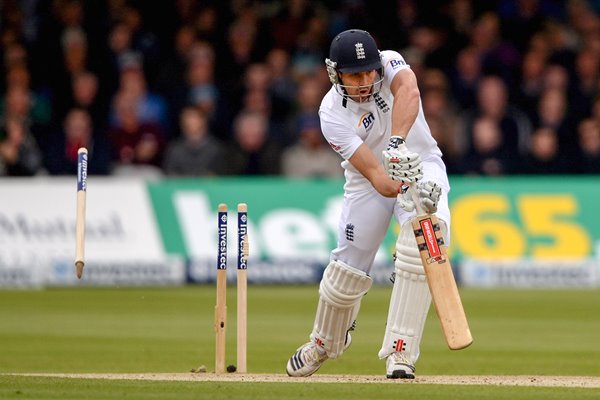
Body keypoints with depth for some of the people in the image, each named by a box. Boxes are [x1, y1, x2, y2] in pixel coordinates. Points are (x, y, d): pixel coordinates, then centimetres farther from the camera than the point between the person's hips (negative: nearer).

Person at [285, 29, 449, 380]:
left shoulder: (390, 63, -20)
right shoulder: (332, 112, -22)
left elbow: (409, 92, -45)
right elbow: (373, 173, -31)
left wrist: (397, 144, -60)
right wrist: (406, 191, -51)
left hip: (421, 164, 0)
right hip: (369, 179, 0)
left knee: (422, 245, -26)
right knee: (349, 265, 0)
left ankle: (400, 353, -21)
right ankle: (325, 342, 33)